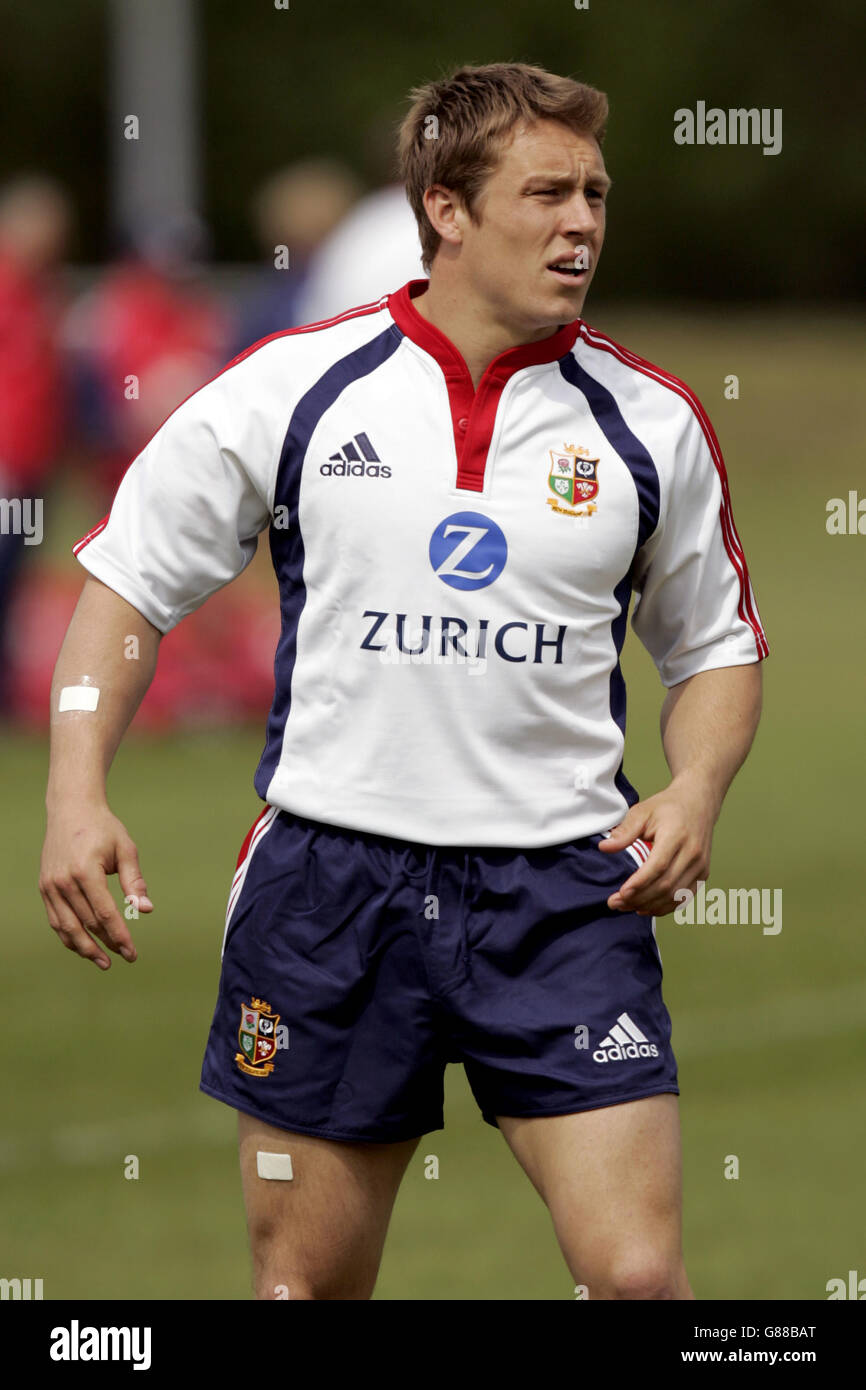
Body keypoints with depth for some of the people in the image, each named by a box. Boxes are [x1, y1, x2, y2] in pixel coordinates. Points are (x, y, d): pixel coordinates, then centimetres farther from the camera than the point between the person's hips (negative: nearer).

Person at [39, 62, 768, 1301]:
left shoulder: (650, 424, 2)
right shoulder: (292, 389, -1)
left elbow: (715, 642, 15)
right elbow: (130, 580, 7)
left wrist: (695, 791, -4)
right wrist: (78, 793, -5)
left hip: (564, 890, 0)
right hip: (329, 875, 0)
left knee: (639, 1272, -12)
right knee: (306, 1279, 7)